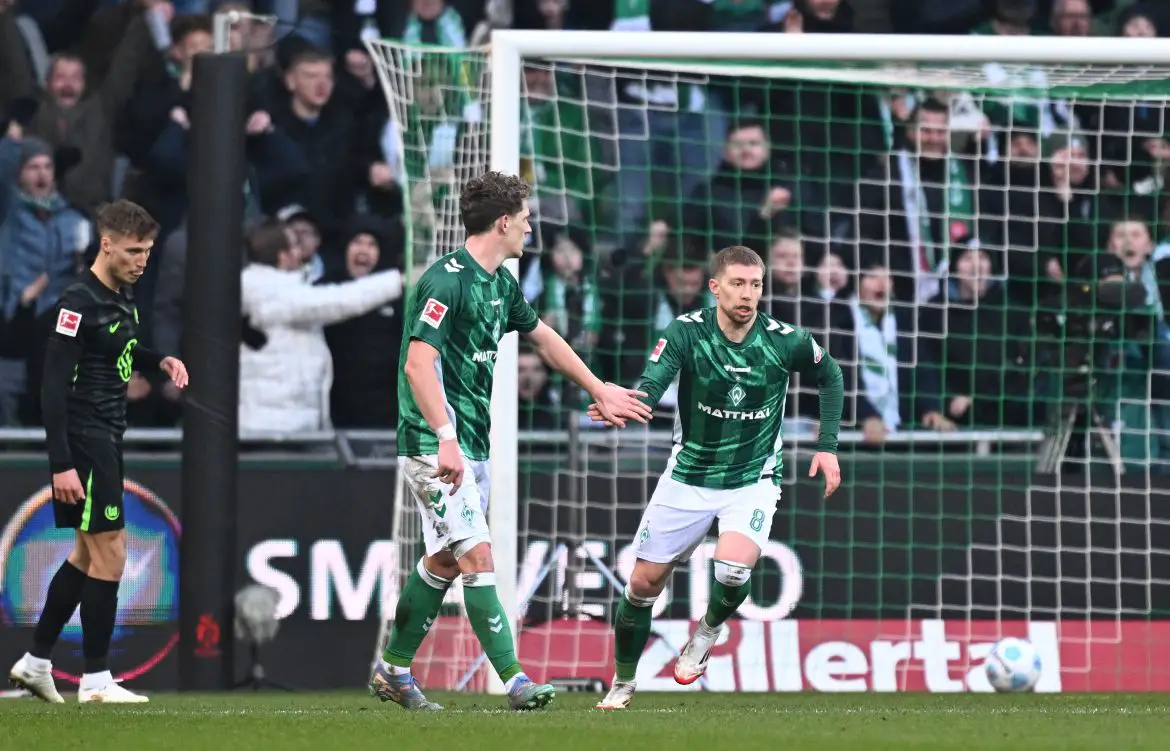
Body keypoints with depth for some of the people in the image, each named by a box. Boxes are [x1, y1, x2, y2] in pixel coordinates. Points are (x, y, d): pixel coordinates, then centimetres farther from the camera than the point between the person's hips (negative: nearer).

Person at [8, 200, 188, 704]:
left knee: (88, 554, 15)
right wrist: (62, 464, -24)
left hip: (106, 440, 10)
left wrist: (159, 361, 9)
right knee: (109, 553, -7)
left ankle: (35, 662, 23)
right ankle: (95, 680, 0)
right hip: (85, 444, -10)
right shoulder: (79, 302, -18)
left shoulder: (122, 297, 9)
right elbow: (54, 384, -21)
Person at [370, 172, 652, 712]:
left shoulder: (501, 283, 12)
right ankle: (513, 679, -16)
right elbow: (418, 364, -25)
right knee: (476, 556, -13)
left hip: (473, 442, 10)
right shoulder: (447, 281, -18)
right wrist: (446, 438, -33)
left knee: (444, 560, 14)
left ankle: (393, 671, 23)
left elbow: (542, 338, 29)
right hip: (435, 444, -10)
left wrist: (599, 391, 34)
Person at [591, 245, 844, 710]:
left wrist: (827, 447, 2)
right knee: (645, 582, 4)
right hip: (689, 476, 1)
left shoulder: (785, 341, -12)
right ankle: (623, 683, 27)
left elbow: (830, 377, 7)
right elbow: (652, 384, -28)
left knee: (733, 567, -27)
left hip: (753, 480, -1)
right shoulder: (687, 331, -14)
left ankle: (708, 632, 7)